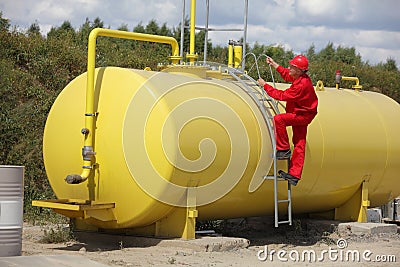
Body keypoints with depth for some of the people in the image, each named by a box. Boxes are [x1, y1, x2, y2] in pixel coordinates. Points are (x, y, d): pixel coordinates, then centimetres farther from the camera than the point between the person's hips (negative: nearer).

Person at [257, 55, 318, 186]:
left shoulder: (301, 84, -28)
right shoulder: (300, 77, 2)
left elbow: (282, 96, -24)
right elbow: (286, 75, 25)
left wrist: (265, 85, -17)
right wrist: (273, 64, 23)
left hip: (302, 115, -10)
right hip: (301, 114, 10)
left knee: (278, 119, -25)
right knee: (299, 145, 9)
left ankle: (284, 150, -14)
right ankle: (294, 175, 11)